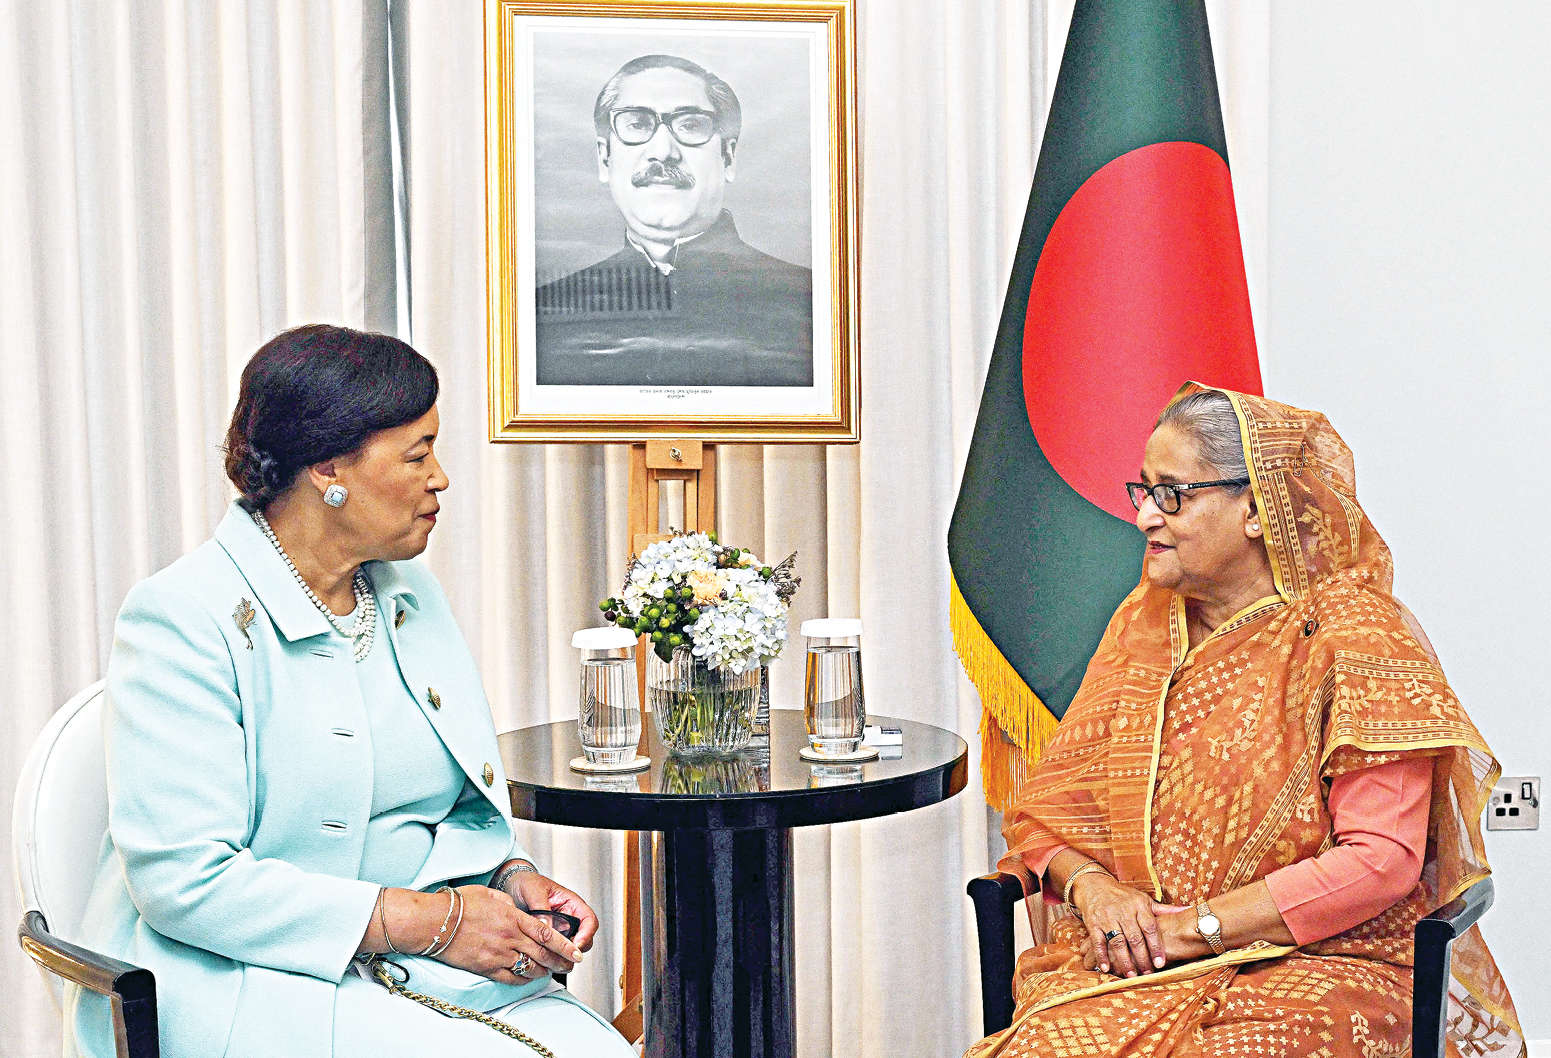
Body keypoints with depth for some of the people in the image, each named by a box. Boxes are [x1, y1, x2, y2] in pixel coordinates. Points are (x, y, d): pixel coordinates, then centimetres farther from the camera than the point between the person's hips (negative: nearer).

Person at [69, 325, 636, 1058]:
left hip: (413, 964, 6)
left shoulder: (411, 598, 12)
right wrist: (427, 921, -20)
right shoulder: (182, 620, -12)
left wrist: (512, 877, -4)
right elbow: (184, 880, -19)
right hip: (233, 978, -6)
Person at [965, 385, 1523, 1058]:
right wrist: (1092, 889, -10)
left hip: (1310, 970, -4)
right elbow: (1048, 801, 12)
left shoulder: (1354, 638, -7)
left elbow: (1381, 860, -14)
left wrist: (1192, 926, -16)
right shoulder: (1142, 623, 11)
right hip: (1129, 965, 4)